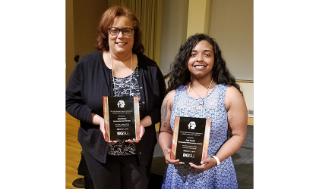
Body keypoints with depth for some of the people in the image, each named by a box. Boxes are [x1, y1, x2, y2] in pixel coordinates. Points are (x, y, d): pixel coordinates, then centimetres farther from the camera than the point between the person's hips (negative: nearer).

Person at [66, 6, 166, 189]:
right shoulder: (87, 64, -8)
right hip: (99, 149, 0)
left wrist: (143, 124, -18)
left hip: (139, 151, 1)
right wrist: (99, 121, -18)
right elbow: (71, 101, -4)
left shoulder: (149, 68, -5)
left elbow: (161, 106, 0)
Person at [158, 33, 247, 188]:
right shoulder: (173, 95, -2)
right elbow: (165, 131, 7)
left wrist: (215, 160, -18)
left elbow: (238, 135, -6)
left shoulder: (230, 94, -8)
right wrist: (166, 151, -12)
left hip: (215, 174, -2)